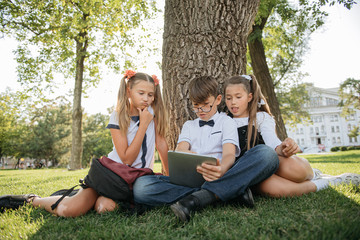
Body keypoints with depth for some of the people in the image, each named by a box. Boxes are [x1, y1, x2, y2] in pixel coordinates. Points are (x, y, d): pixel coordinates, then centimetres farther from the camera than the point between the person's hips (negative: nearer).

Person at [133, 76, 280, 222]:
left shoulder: (226, 122, 15)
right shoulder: (188, 125, 25)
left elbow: (229, 154, -3)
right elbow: (180, 150, 5)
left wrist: (222, 169, -30)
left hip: (220, 177, -2)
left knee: (267, 154, -27)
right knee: (141, 186, -26)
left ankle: (196, 199, -37)